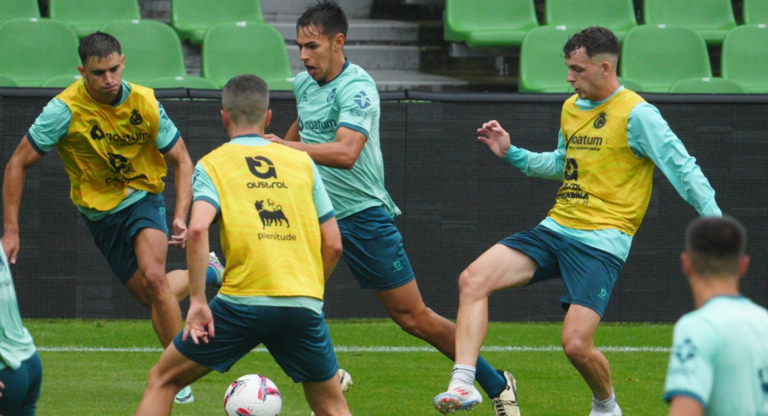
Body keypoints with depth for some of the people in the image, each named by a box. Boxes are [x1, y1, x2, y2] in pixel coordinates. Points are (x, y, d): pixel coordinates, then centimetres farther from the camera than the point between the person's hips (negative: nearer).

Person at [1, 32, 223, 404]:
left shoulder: (144, 103, -16)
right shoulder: (65, 110, -21)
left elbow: (181, 161, -7)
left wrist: (181, 217, -21)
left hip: (143, 199, -1)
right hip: (99, 213, 1)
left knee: (153, 276, -27)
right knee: (151, 295, 5)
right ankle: (207, 273, 39)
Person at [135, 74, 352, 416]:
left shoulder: (212, 165, 7)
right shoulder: (302, 162, 14)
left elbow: (198, 229, -12)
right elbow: (333, 244, 12)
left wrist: (197, 301, -11)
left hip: (242, 301, -2)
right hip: (305, 304, 2)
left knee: (162, 380, 15)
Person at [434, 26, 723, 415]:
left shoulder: (637, 115, -9)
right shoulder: (571, 107, 15)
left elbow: (683, 169, -10)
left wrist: (716, 221, -18)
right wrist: (511, 153, 20)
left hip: (601, 242, -7)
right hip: (555, 229, 7)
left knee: (576, 344, -17)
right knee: (472, 279, -12)